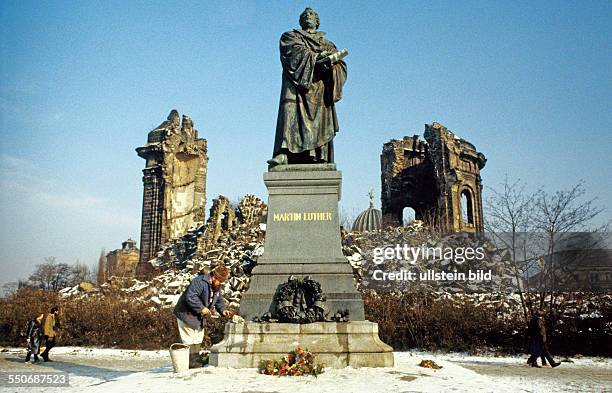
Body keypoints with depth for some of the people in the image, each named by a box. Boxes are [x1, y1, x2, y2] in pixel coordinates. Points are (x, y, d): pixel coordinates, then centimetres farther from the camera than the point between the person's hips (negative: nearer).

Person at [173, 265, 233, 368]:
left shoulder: (217, 287, 4)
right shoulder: (199, 282, -26)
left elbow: (219, 301, 15)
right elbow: (190, 297, -33)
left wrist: (223, 310, -4)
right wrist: (201, 308, -30)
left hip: (199, 317, 9)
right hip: (186, 314, -9)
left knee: (198, 340, 17)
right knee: (189, 340, -4)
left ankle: (196, 359, 30)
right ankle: (190, 362, 5)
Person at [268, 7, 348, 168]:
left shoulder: (328, 45, 28)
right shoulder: (289, 37, 23)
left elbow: (341, 66, 11)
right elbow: (298, 52, 0)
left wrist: (330, 64, -12)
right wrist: (320, 57, -10)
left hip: (320, 91, 3)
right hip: (297, 85, -3)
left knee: (321, 124, -12)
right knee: (290, 111, -26)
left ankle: (319, 162, -19)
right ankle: (284, 153, -39)